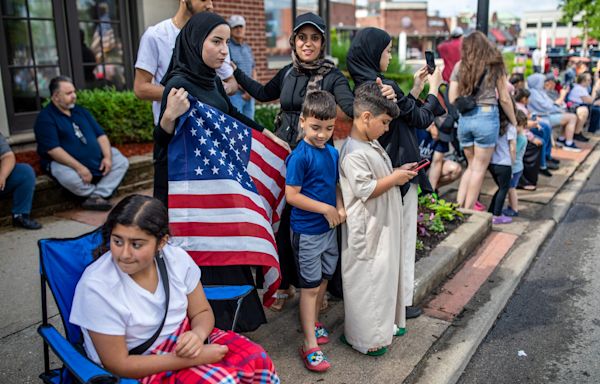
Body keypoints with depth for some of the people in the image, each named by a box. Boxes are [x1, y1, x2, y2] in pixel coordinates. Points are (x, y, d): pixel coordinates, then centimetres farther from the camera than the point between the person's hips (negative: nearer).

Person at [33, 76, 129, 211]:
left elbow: (100, 134, 10)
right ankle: (103, 193, -10)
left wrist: (107, 156, -8)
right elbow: (53, 150, -20)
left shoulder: (80, 111, 14)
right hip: (65, 163, -7)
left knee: (122, 162, -6)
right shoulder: (45, 118, -8)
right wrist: (79, 167, -27)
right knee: (70, 177, -38)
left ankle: (97, 196, -19)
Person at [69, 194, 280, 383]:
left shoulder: (176, 258, -12)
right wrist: (194, 358, -25)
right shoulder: (96, 287, -25)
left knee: (256, 359, -13)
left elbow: (202, 313, 1)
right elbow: (119, 365, -20)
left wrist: (197, 335, -24)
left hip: (183, 337, 5)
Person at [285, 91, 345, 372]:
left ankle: (313, 322, 41)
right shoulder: (300, 156, -19)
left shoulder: (332, 152, 3)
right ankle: (310, 346, 14)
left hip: (329, 228, 7)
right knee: (310, 286, 2)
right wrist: (326, 209, -18)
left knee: (323, 279, 19)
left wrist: (340, 208, -6)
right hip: (307, 231, -7)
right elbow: (292, 196, -20)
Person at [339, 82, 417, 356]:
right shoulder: (353, 153, -22)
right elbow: (365, 189, -26)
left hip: (384, 226, 11)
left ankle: (384, 324, 38)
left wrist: (399, 171, 9)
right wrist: (395, 178, -17)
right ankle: (365, 338, 16)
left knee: (385, 274, 21)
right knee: (367, 281, 1)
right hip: (367, 231, -11)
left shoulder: (372, 144, 11)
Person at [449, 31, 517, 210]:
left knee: (471, 165, 18)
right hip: (487, 116, -3)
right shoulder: (495, 65, 1)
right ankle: (467, 211, 9)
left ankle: (458, 207, 10)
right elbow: (504, 99, 2)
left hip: (464, 118, 3)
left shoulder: (460, 66, 6)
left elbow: (452, 100, 4)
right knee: (479, 168, 6)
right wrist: (514, 122, 12)